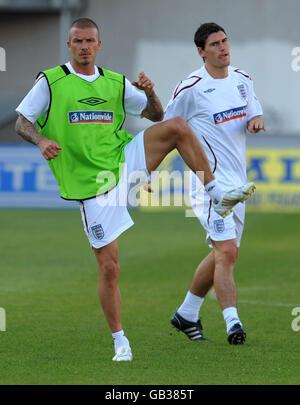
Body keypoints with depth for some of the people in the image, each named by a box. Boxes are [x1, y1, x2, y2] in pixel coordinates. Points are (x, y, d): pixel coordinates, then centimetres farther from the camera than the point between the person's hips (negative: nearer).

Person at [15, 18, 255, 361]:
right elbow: (21, 123, -2)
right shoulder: (50, 82, -2)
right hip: (92, 185, -3)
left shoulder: (115, 84, 9)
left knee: (178, 127, -17)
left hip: (125, 162, 3)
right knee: (108, 267, -5)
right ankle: (120, 342, 9)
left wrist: (149, 92, -9)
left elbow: (155, 115, 13)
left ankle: (218, 196, -13)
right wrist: (42, 141, -24)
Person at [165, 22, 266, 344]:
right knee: (226, 252, -19)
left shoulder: (242, 80, 9)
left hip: (237, 182, 8)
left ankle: (186, 314, 28)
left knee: (223, 255, 13)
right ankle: (232, 323, -23)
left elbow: (253, 113, 19)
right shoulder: (190, 88, -10)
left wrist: (255, 121, -6)